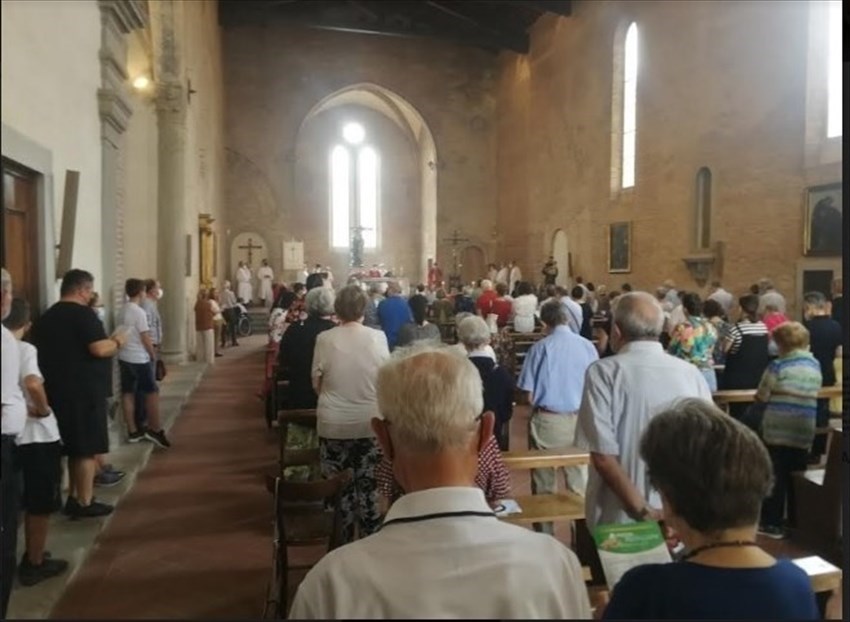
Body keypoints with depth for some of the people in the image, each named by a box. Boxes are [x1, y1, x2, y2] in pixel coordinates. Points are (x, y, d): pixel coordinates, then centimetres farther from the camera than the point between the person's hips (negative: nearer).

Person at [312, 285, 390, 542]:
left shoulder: (324, 338, -9)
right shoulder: (378, 337, -7)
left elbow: (316, 384, 0)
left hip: (333, 424, 0)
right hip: (369, 422, 0)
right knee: (368, 486, 9)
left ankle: (342, 540, 24)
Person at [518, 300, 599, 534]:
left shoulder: (540, 347, -9)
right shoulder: (587, 346, -3)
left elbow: (530, 396, -9)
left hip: (547, 421, -2)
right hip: (579, 421, 2)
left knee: (543, 484, 11)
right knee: (580, 483, 12)